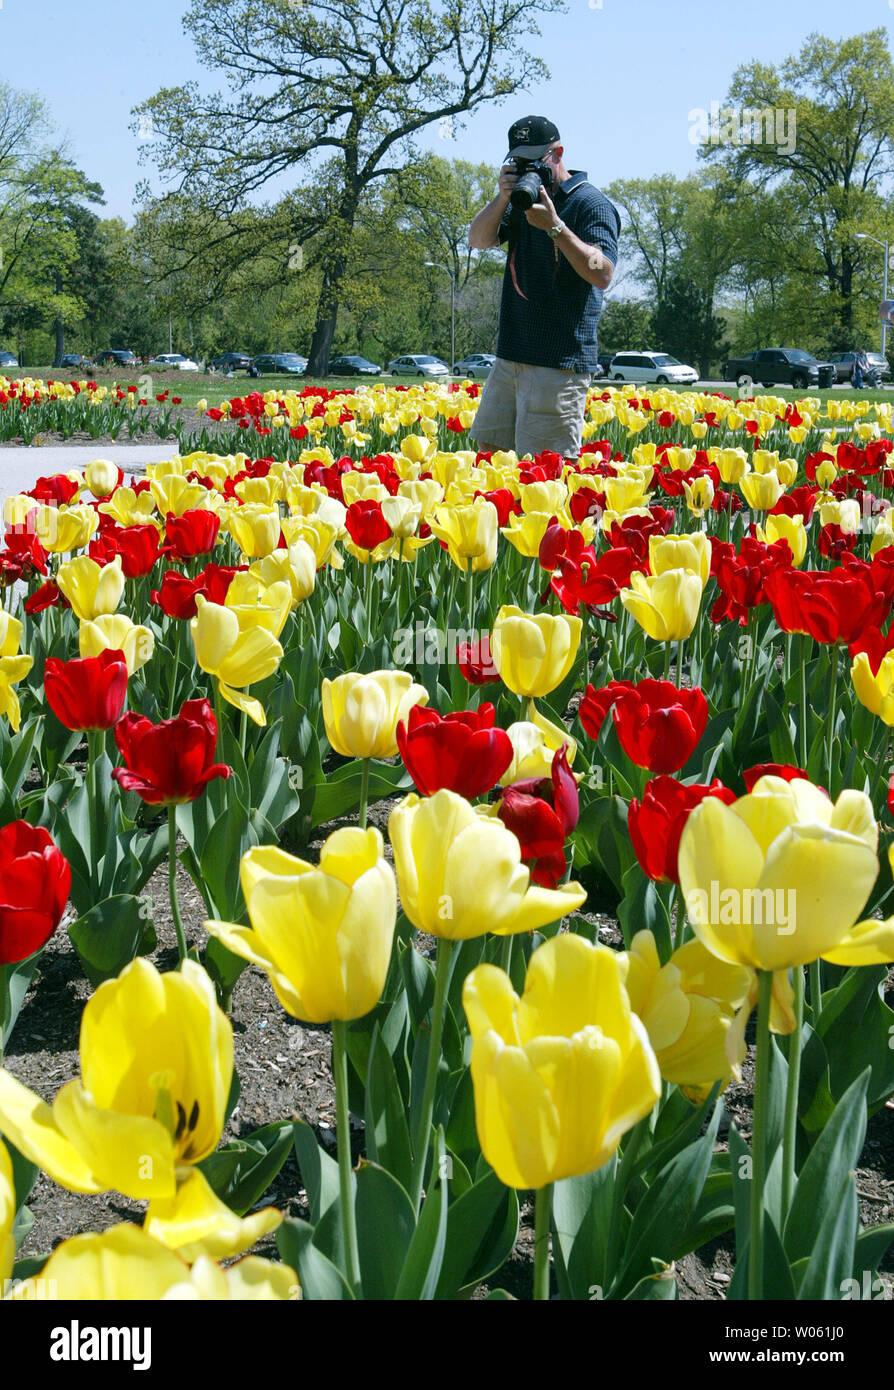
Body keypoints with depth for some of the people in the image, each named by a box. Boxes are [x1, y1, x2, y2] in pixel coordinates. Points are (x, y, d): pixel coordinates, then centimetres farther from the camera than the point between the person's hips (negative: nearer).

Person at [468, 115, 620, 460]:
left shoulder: (591, 203, -6)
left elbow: (602, 274, -18)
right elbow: (478, 240, 8)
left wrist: (554, 225, -24)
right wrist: (503, 197, -9)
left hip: (559, 364, -8)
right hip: (511, 355, 8)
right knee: (489, 450, 10)